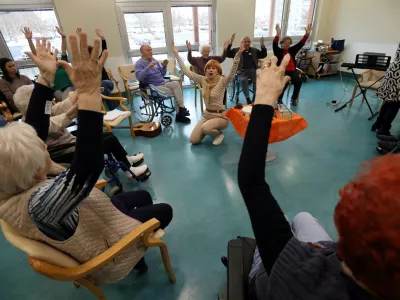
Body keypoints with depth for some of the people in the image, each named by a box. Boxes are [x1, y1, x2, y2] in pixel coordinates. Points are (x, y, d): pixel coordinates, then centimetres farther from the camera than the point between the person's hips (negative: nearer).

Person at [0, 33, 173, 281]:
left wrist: (46, 77, -16)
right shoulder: (37, 204, -42)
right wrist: (89, 91, -55)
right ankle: (139, 253, 36)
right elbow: (90, 165, -57)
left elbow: (34, 129, -14)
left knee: (143, 195, 21)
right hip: (105, 254, -7)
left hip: (89, 221, 8)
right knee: (164, 211, 12)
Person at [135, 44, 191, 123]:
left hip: (163, 83, 6)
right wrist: (148, 67, -32)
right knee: (177, 93, -22)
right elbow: (139, 77, -23)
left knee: (176, 83, -22)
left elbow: (162, 74, 17)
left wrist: (164, 66, -1)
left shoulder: (153, 60, 15)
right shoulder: (139, 63, -3)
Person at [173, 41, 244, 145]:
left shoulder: (222, 81, -12)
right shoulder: (203, 80, 1)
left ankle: (219, 133, 0)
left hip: (219, 115, -5)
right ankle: (211, 129, 25)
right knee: (193, 140, -3)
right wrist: (177, 54, 0)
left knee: (205, 128, -36)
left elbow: (232, 72, -31)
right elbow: (186, 71, 2)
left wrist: (239, 54, -44)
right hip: (207, 114, 5)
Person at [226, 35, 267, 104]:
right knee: (243, 80, -35)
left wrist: (262, 45, 0)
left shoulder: (254, 50, 20)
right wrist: (230, 43, -12)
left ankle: (254, 97, -14)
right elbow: (227, 54, -1)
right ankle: (248, 99, -27)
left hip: (253, 70, 2)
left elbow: (264, 55, 16)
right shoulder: (236, 50, 11)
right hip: (242, 71, -2)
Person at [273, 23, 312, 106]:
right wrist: (278, 34, -30)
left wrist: (307, 34, -4)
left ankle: (294, 98, -3)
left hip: (292, 71, 4)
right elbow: (274, 45, -13)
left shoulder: (292, 50, 16)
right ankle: (279, 99, -11)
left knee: (299, 81, -23)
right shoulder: (278, 51, 4)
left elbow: (301, 44, 10)